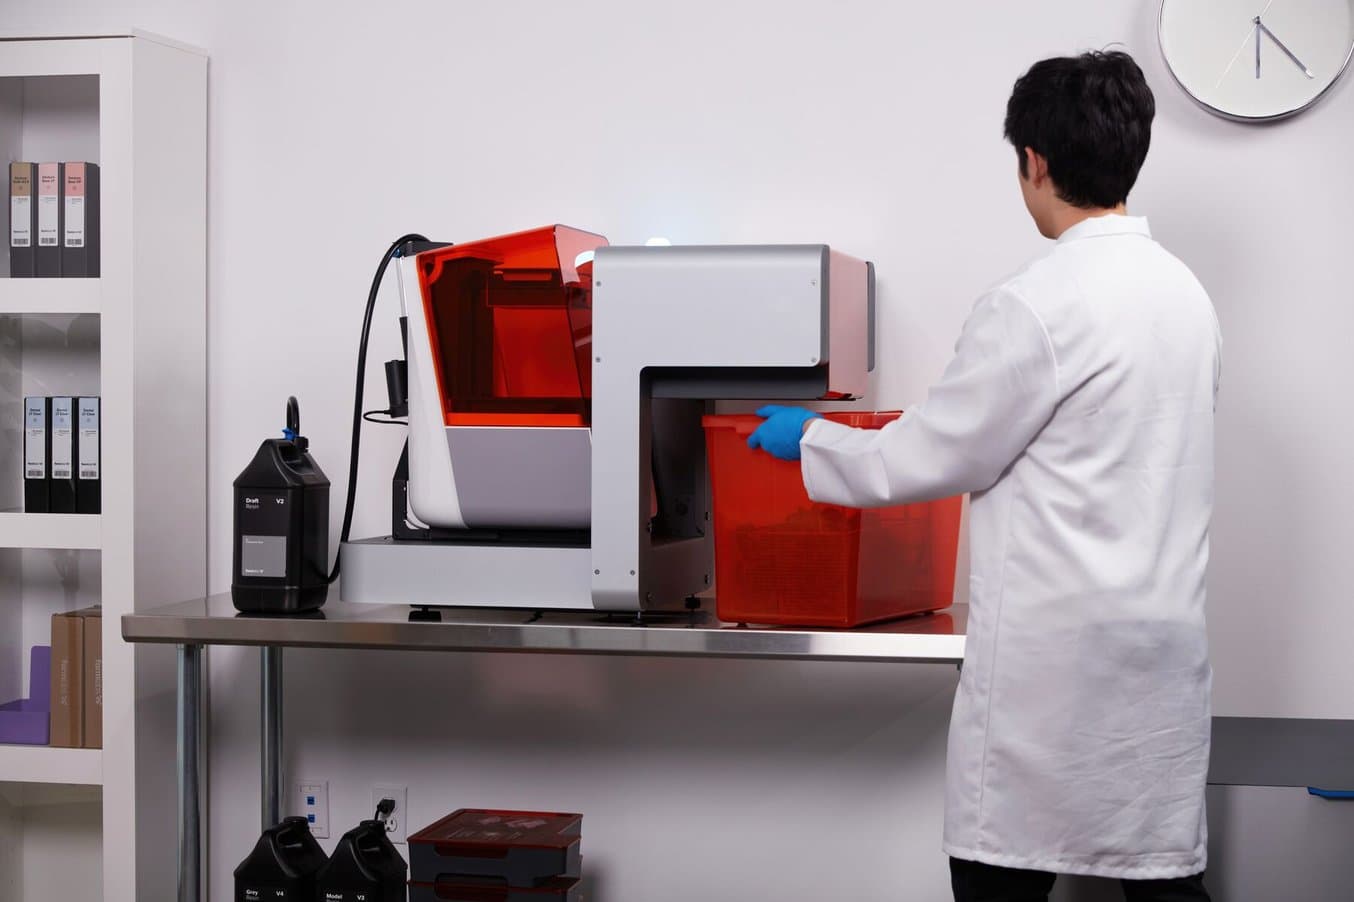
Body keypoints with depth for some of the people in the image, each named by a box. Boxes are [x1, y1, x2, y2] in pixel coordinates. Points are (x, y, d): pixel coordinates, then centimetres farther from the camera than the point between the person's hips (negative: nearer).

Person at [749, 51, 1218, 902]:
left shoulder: (1038, 304, -15)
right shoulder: (1186, 290, 10)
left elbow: (927, 460, -8)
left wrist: (807, 437, 8)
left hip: (1057, 656, -7)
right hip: (1167, 642, 7)